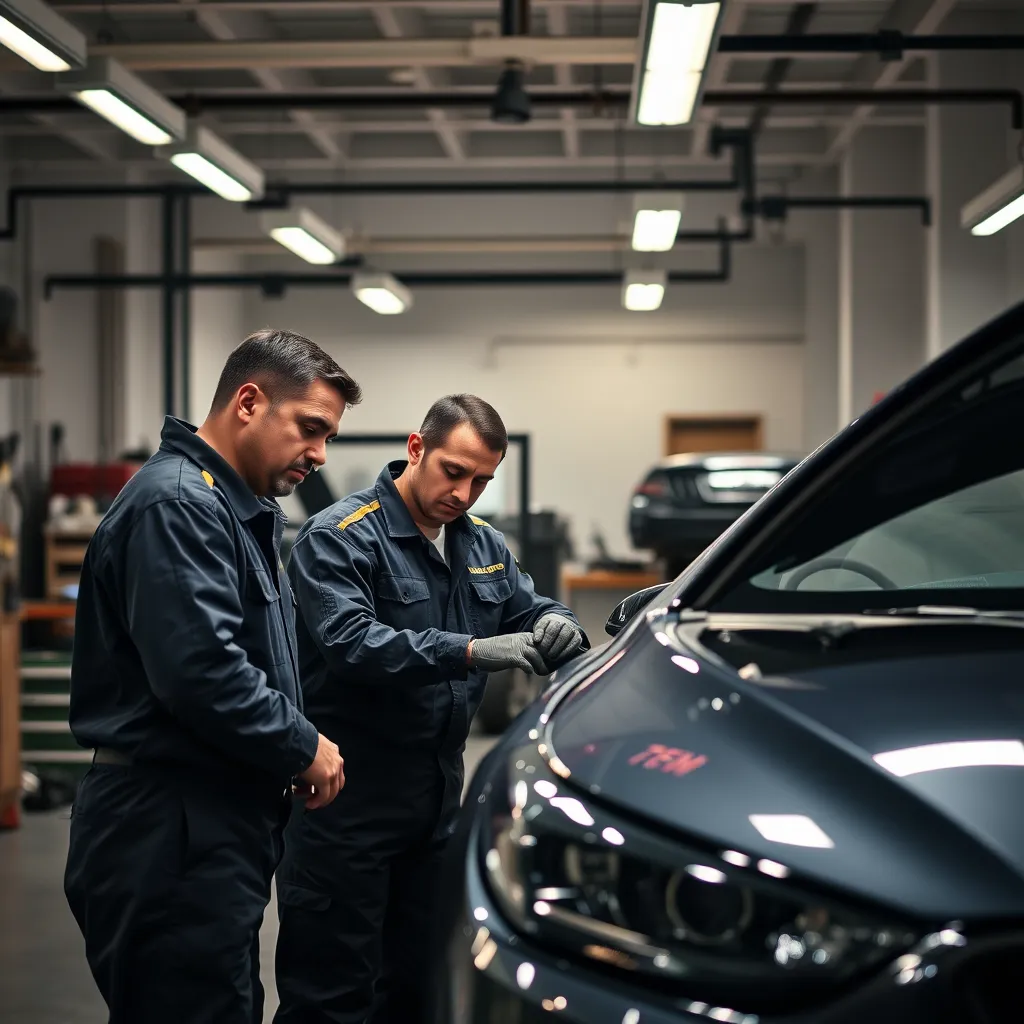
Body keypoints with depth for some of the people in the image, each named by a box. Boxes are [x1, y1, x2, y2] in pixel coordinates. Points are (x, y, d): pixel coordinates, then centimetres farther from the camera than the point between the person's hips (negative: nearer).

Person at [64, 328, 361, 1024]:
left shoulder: (244, 509, 19)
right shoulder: (177, 504, -15)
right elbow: (200, 669, -26)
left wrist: (297, 746, 9)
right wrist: (302, 748, -13)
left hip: (219, 827, 11)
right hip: (170, 836, -11)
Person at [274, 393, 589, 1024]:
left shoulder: (484, 546, 13)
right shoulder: (341, 537, -11)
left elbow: (531, 609, 16)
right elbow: (347, 641, -25)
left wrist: (555, 626, -10)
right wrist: (469, 652, -33)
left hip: (438, 799, 7)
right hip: (350, 800, -7)